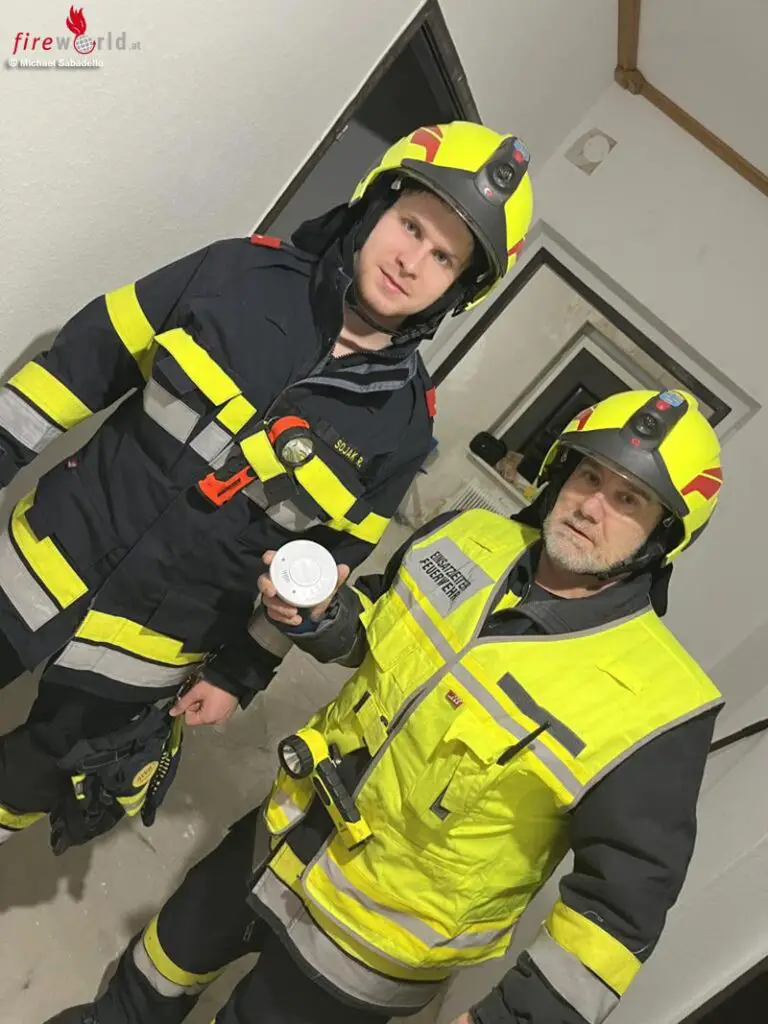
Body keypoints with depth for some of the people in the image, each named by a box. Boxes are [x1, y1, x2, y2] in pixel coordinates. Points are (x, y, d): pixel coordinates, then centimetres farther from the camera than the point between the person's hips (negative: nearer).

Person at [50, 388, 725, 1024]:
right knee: (178, 948, 28)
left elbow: (627, 894, -20)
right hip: (288, 833, 6)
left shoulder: (651, 705, -27)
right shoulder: (468, 538, -11)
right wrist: (321, 619, -15)